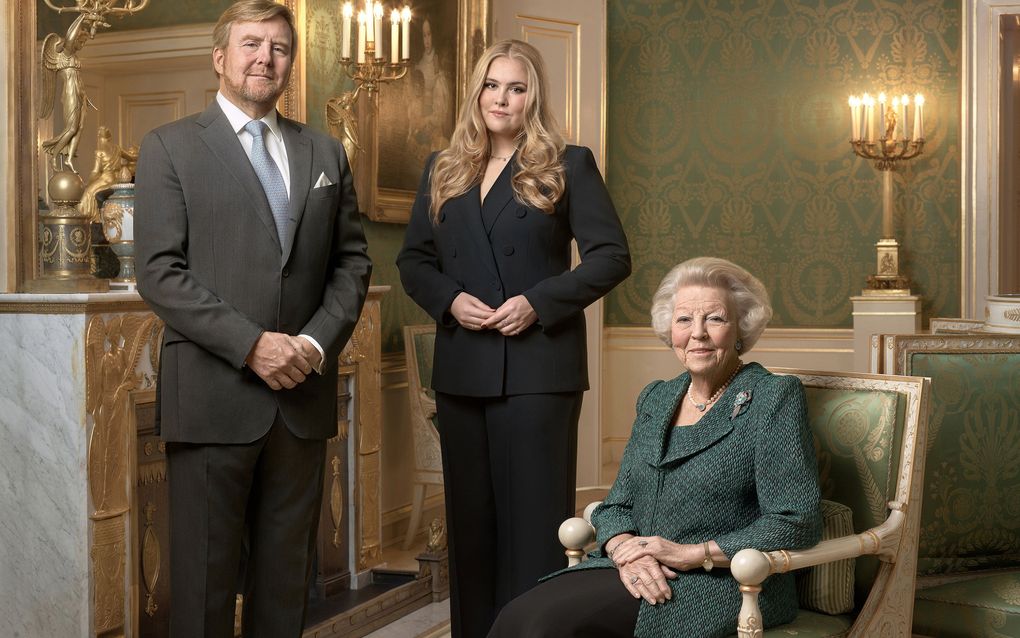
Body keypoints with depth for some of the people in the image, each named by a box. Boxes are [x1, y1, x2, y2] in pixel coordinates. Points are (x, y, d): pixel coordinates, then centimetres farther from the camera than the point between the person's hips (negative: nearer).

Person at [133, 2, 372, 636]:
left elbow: (352, 261, 12)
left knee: (288, 572, 12)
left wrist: (318, 341, -6)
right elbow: (160, 274, -7)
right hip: (213, 396, -3)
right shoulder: (171, 147, 1)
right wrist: (253, 345, -15)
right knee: (206, 575, 4)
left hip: (304, 394, 4)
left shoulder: (326, 152, 14)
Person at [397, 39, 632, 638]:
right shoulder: (443, 171, 13)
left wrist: (539, 301, -15)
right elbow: (413, 259, 15)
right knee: (471, 523, 11)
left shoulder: (568, 165, 1)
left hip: (538, 368, -4)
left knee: (535, 521, -2)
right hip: (462, 370, 4)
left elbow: (612, 255, -3)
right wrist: (449, 299, -6)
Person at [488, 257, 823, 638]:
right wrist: (625, 550, -9)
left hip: (725, 585, -5)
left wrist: (690, 553, -15)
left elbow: (797, 524, -11)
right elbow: (616, 504, 14)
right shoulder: (656, 399, 15)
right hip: (641, 575, 6)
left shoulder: (774, 398, -4)